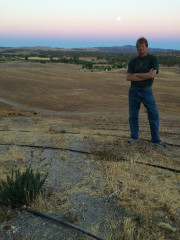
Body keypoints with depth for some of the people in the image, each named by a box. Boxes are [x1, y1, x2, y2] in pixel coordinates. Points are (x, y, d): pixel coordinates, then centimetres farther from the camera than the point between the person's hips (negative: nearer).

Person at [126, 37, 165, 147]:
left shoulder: (153, 59, -7)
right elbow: (128, 77, -12)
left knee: (154, 114, -7)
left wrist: (136, 74, -13)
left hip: (147, 91, -2)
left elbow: (152, 75, -23)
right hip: (134, 90, 2)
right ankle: (134, 136, 23)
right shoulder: (133, 62, 1)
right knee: (133, 114, 6)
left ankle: (156, 139, 4)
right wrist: (146, 76, -19)